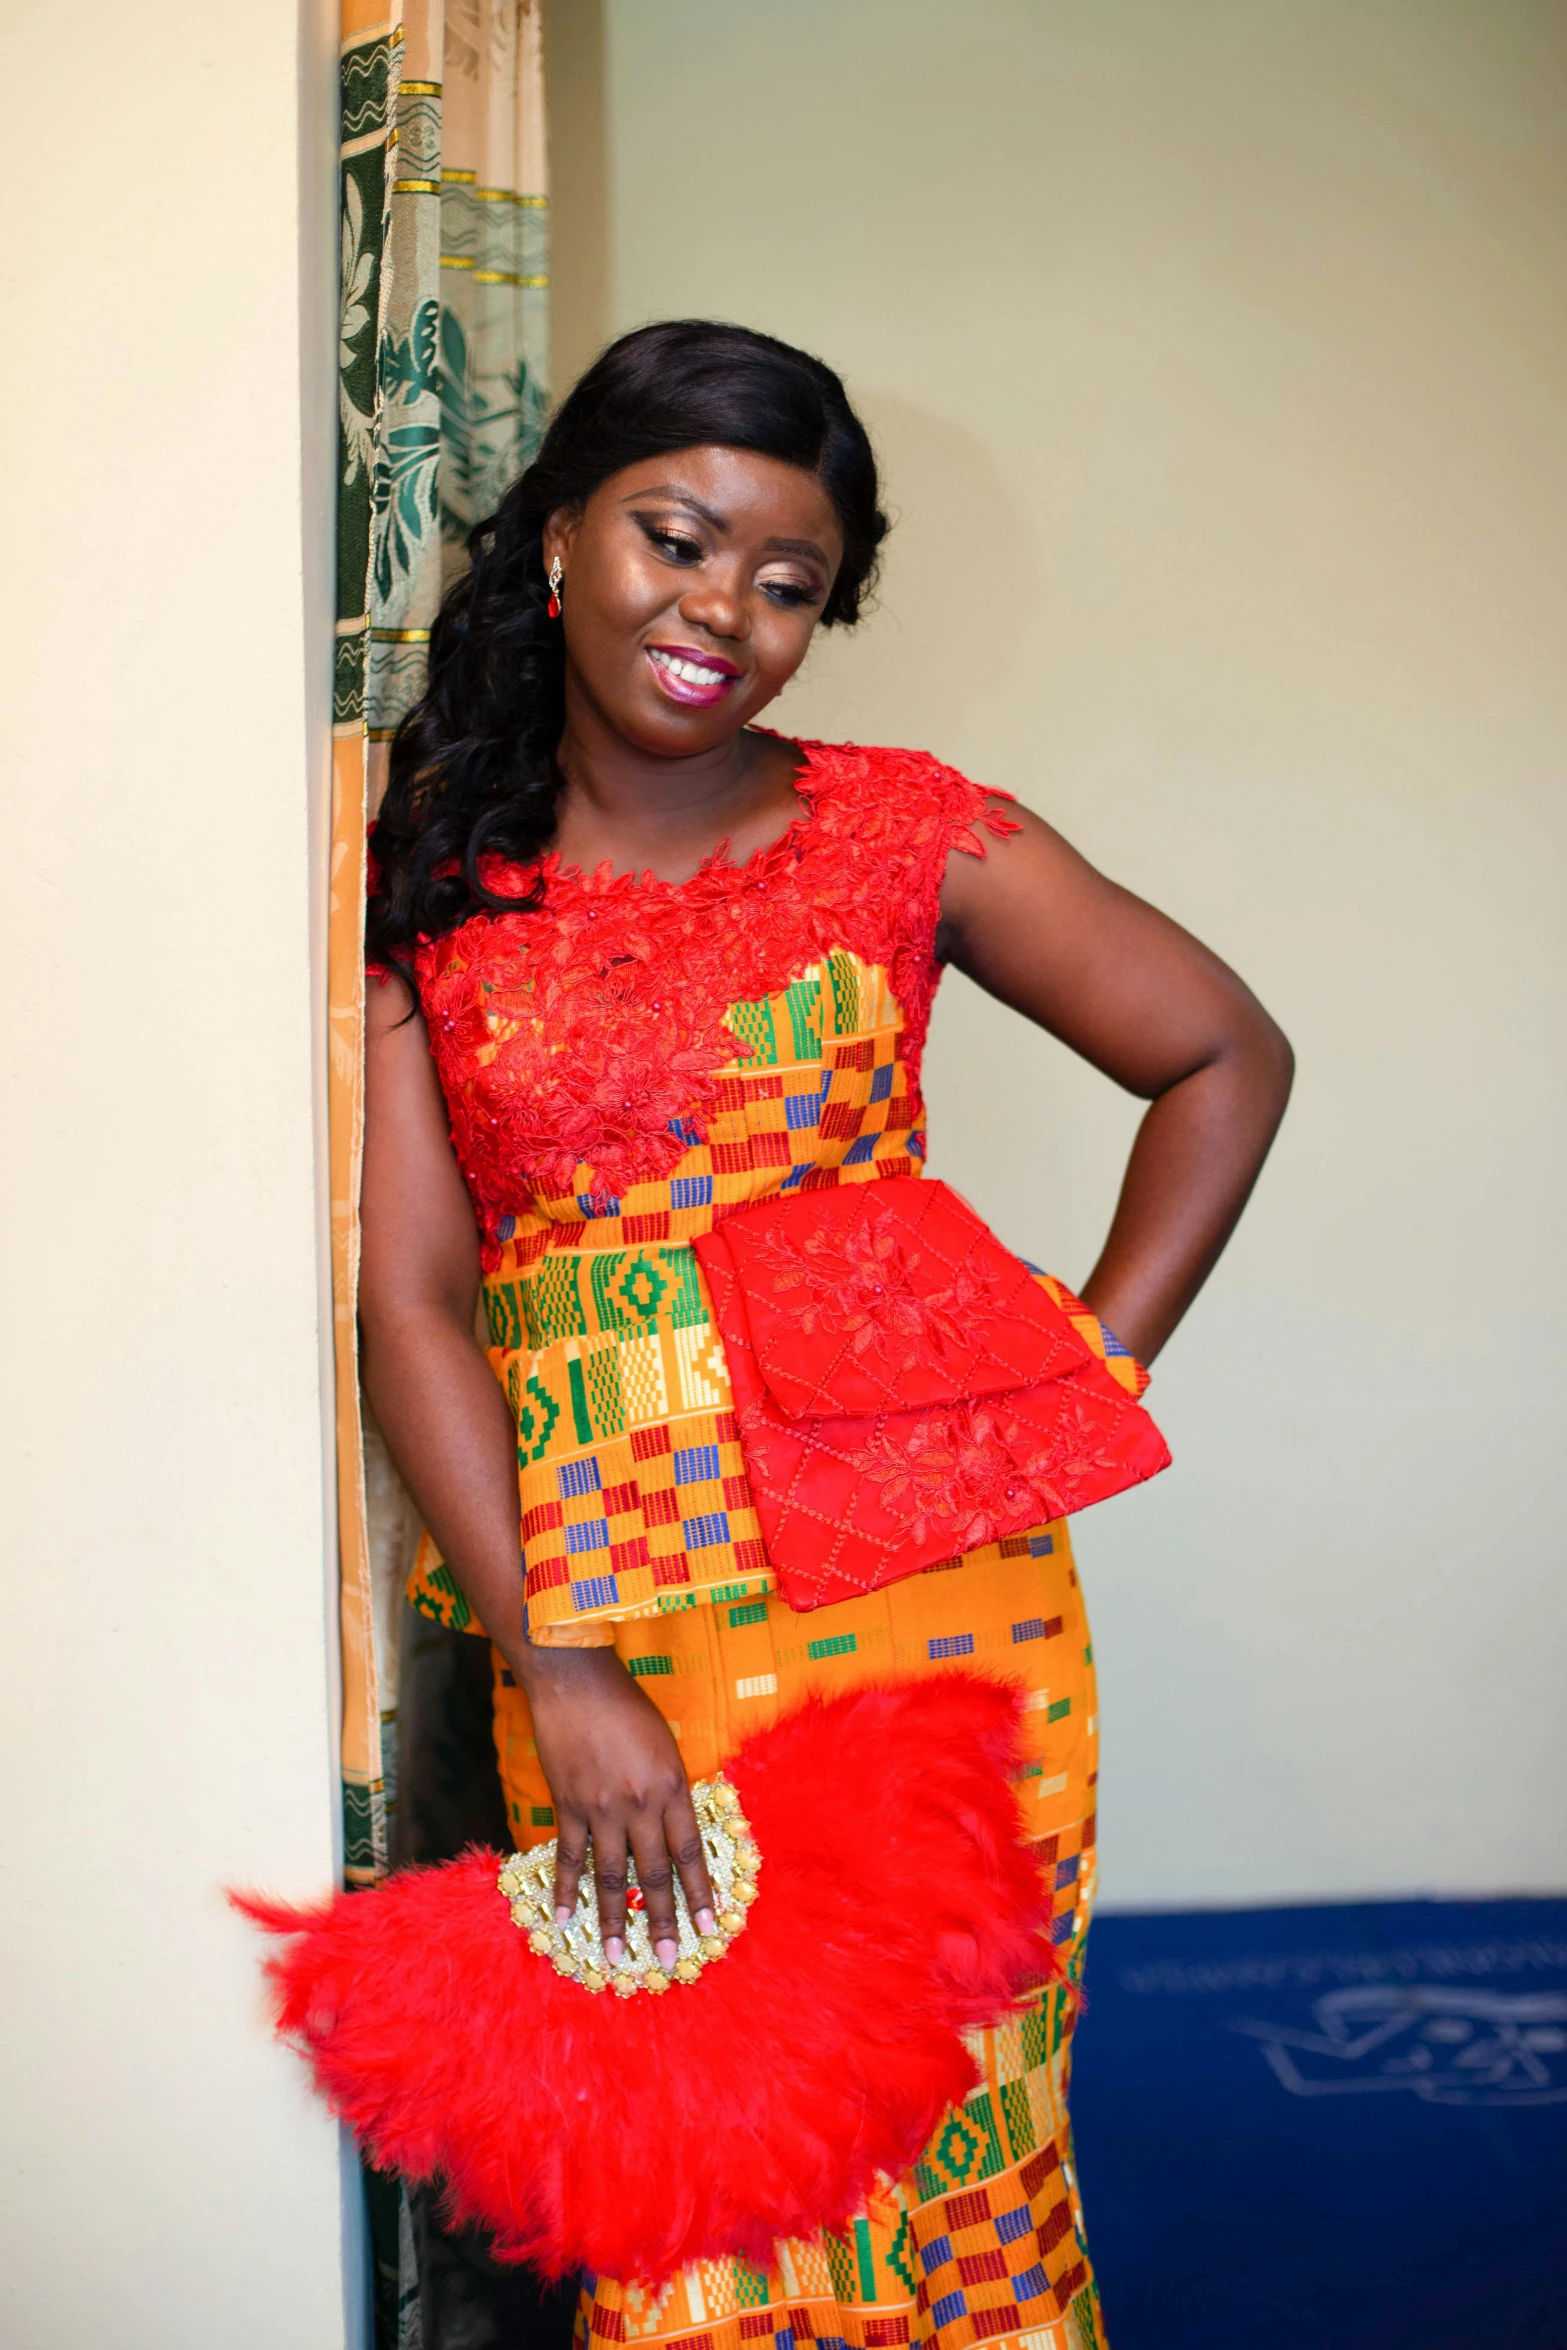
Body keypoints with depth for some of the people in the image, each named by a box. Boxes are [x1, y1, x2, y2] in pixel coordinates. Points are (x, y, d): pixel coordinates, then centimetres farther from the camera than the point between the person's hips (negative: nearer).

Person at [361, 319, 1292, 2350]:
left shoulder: (901, 832, 1)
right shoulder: (429, 881, 2)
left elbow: (1228, 1058, 7)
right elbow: (410, 1297, -4)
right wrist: (551, 1666, -11)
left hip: (917, 1576, 0)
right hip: (591, 1618, 1)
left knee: (942, 2119, 8)